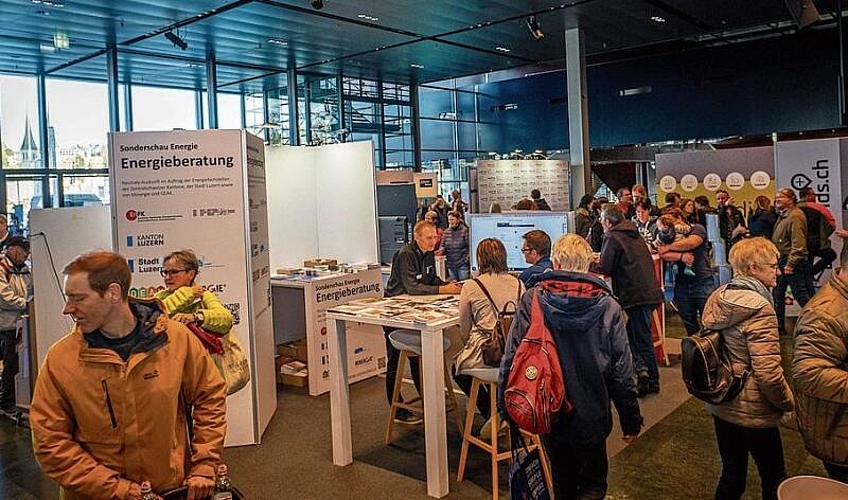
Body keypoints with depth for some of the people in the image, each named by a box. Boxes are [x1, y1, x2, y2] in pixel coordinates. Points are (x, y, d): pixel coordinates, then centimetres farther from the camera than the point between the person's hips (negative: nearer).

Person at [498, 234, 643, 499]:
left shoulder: (531, 301, -12)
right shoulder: (608, 307, -12)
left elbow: (512, 358, -10)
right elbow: (622, 371, -9)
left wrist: (506, 407, 2)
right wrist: (631, 421, 3)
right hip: (591, 417, -1)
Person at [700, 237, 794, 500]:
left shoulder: (717, 298, 0)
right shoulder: (759, 309, -23)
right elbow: (768, 372, -25)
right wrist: (788, 403, -7)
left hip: (720, 406, 7)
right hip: (752, 412, -7)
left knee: (731, 475, 20)